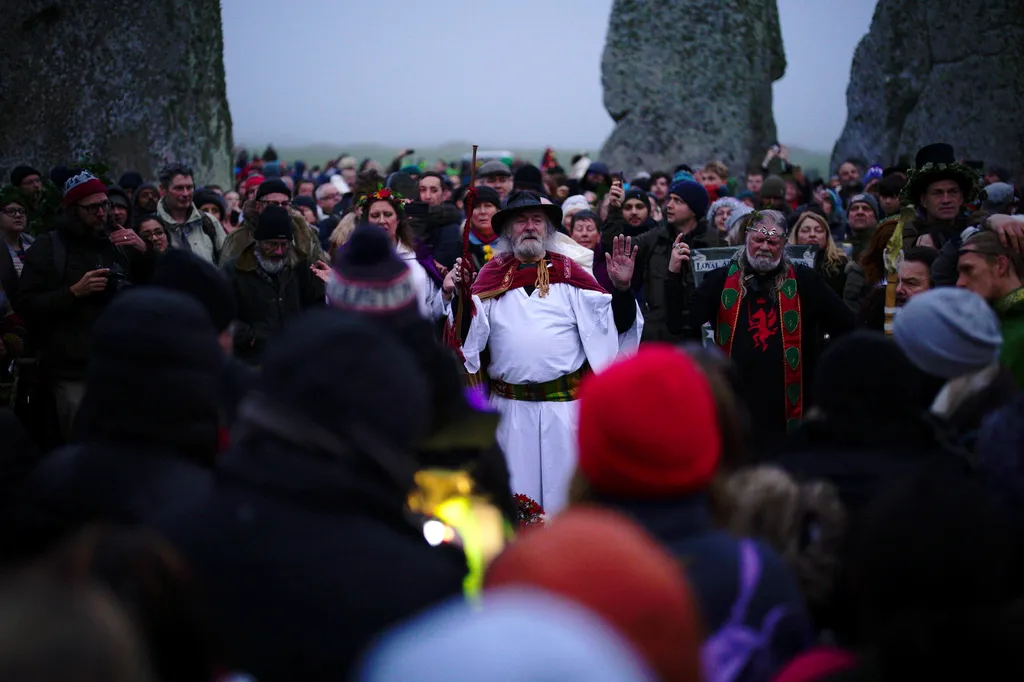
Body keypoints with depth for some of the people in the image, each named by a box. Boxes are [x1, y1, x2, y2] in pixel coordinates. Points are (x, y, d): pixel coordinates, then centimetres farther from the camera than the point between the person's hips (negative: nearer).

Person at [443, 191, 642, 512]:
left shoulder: (568, 272, 5)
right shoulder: (493, 274, 7)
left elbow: (615, 324, 1)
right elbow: (467, 331, 0)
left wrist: (621, 287, -16)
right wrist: (453, 297, -17)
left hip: (564, 404, -1)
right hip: (510, 408, 1)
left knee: (562, 485, 6)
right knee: (515, 489, 8)